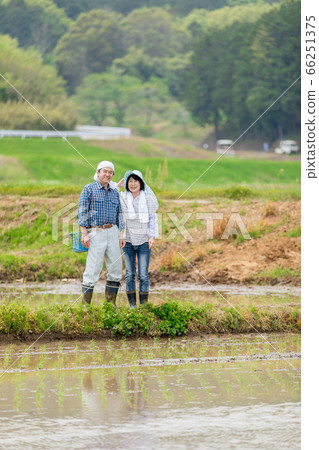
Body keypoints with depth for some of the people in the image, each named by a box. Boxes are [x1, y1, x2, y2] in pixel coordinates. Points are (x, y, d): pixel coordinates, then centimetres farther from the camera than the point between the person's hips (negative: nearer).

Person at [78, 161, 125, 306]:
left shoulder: (114, 192, 14)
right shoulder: (89, 189, -1)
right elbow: (82, 211, -6)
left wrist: (121, 235, 9)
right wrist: (84, 233, -15)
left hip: (112, 232, 6)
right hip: (95, 233, -6)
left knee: (116, 268, 2)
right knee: (93, 268, -10)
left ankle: (111, 305, 10)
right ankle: (85, 306, -6)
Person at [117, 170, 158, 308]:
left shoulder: (148, 199, 1)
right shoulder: (122, 198, 3)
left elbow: (152, 219, 5)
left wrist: (152, 237, -5)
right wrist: (117, 185, 2)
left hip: (144, 242, -1)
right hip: (128, 241, 1)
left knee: (143, 275, -4)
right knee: (130, 274, 2)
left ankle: (143, 305, 2)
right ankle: (132, 305, 8)